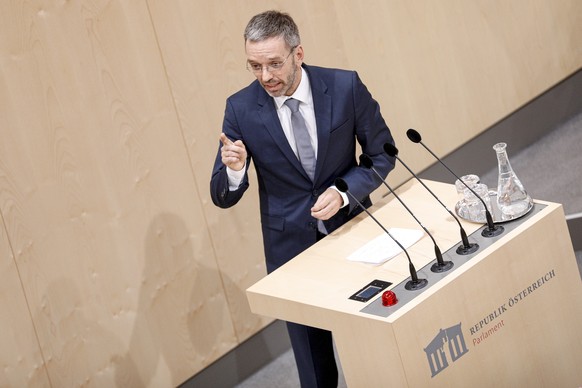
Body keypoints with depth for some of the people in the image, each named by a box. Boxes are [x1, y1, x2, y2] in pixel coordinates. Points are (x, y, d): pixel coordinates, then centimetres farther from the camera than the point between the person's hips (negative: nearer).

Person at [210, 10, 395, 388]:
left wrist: (344, 192, -19)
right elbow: (224, 198, -7)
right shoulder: (241, 109, -12)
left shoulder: (345, 86, -13)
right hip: (291, 245, 0)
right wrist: (234, 170, -30)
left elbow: (382, 153, -2)